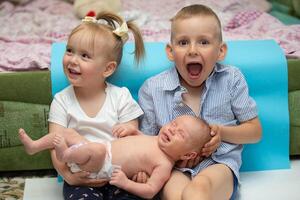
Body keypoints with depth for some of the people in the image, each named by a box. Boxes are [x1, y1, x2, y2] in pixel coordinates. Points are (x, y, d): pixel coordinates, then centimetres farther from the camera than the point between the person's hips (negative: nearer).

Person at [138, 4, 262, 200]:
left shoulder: (231, 79, 4)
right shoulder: (152, 88, 3)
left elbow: (255, 131, 10)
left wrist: (222, 132, -9)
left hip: (219, 163, -1)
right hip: (174, 167, 1)